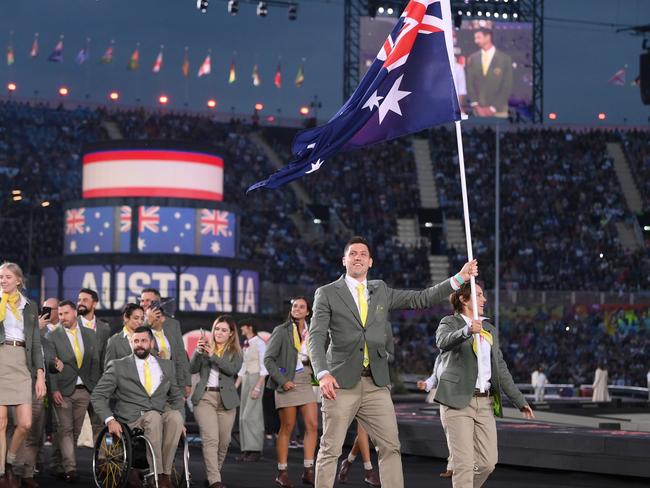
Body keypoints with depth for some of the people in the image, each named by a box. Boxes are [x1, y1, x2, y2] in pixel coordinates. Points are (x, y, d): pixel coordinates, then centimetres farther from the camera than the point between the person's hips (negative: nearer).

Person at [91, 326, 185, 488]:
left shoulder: (167, 366, 17)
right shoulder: (118, 366, 8)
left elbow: (176, 397, 21)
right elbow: (97, 396, 4)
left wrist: (180, 420, 3)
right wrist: (109, 420, -11)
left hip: (163, 417, 3)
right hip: (132, 420, -3)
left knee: (175, 416, -33)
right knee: (153, 416, -36)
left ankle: (166, 473, -30)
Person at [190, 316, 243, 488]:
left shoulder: (236, 352, 9)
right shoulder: (205, 346, 11)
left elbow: (232, 369, -10)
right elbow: (193, 369, 1)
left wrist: (213, 355, -18)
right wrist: (198, 352, -15)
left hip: (226, 399, 1)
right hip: (205, 397, -1)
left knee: (224, 441, 1)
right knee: (211, 438, -13)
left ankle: (214, 473, 17)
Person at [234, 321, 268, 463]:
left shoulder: (259, 343, -8)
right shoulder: (246, 345, 15)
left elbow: (264, 367, -13)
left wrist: (258, 387, -19)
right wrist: (235, 386, 16)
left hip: (256, 378, -8)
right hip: (246, 379, 8)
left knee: (251, 415, -12)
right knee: (243, 416, 5)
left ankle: (255, 451, -8)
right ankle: (246, 450, 8)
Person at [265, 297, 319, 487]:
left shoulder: (311, 333, 12)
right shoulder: (282, 331, -3)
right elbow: (268, 359, -7)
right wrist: (282, 381, -13)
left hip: (306, 382, 5)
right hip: (288, 383, -5)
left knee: (313, 425, -4)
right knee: (287, 428, -2)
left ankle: (308, 471, -1)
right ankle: (282, 472, 5)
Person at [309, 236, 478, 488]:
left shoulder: (381, 291, 16)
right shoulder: (327, 293, 3)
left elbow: (421, 299, 17)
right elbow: (316, 337, -6)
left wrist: (459, 278, 9)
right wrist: (322, 374, -21)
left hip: (376, 384, 4)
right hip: (341, 383, -4)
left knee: (390, 446, -1)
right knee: (330, 449, -1)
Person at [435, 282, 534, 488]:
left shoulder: (490, 330, 18)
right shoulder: (450, 322, 0)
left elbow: (500, 368, 19)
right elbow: (443, 342, -24)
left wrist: (520, 401, 14)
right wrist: (467, 331, -44)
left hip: (485, 402, 6)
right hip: (458, 400, -6)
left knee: (487, 462, 3)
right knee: (464, 463, -10)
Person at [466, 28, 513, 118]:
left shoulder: (505, 59, -1)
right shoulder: (472, 59, 8)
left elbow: (507, 87, -3)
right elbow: (470, 84, 5)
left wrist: (493, 108, -10)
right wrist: (476, 106, -8)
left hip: (498, 111, -2)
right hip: (478, 111, 2)